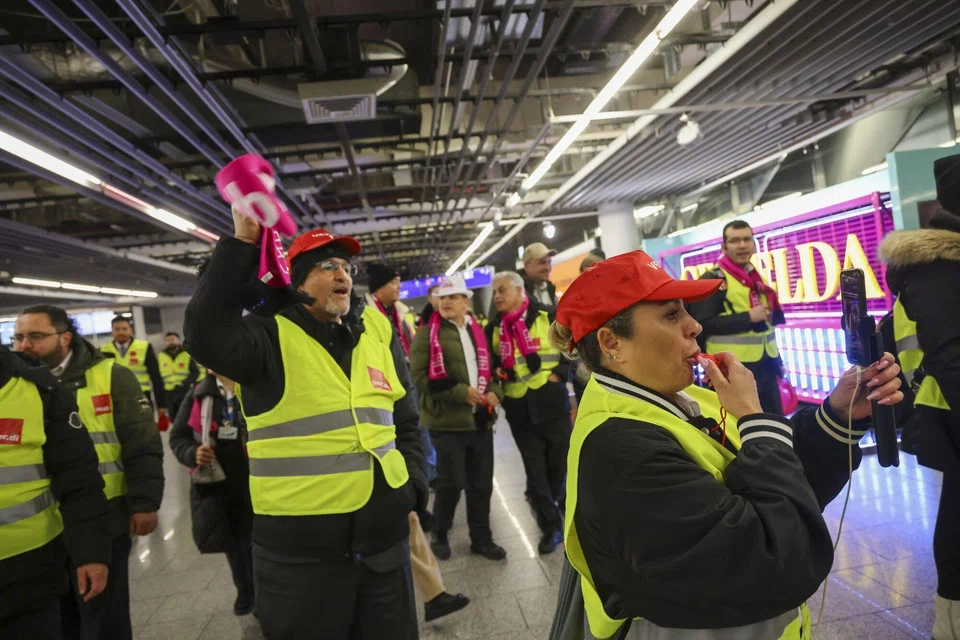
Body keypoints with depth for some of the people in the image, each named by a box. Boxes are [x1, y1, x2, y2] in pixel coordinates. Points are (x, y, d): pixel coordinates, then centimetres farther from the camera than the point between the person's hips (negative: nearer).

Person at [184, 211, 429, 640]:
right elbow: (206, 336, -30)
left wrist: (413, 491, 4)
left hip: (384, 533, 5)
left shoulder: (377, 331, 5)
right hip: (302, 547, -4)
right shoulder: (273, 336, -8)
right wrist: (243, 245, -27)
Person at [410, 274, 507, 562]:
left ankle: (481, 539, 28)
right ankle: (440, 536, 27)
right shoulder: (428, 334, -5)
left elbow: (490, 367, 16)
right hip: (447, 421, -5)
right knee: (451, 482, 3)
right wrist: (461, 392, -18)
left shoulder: (478, 332, 13)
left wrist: (495, 391, -5)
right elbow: (421, 377, -13)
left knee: (482, 483, 12)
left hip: (481, 419, 5)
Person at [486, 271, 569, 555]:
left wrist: (559, 373, -9)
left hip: (551, 400, -2)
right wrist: (497, 372, -3)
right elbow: (490, 360, 18)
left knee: (561, 463, 9)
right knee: (535, 471, 8)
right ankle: (551, 527, 22)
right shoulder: (494, 328, 8)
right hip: (518, 407, 3)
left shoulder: (547, 317, -4)